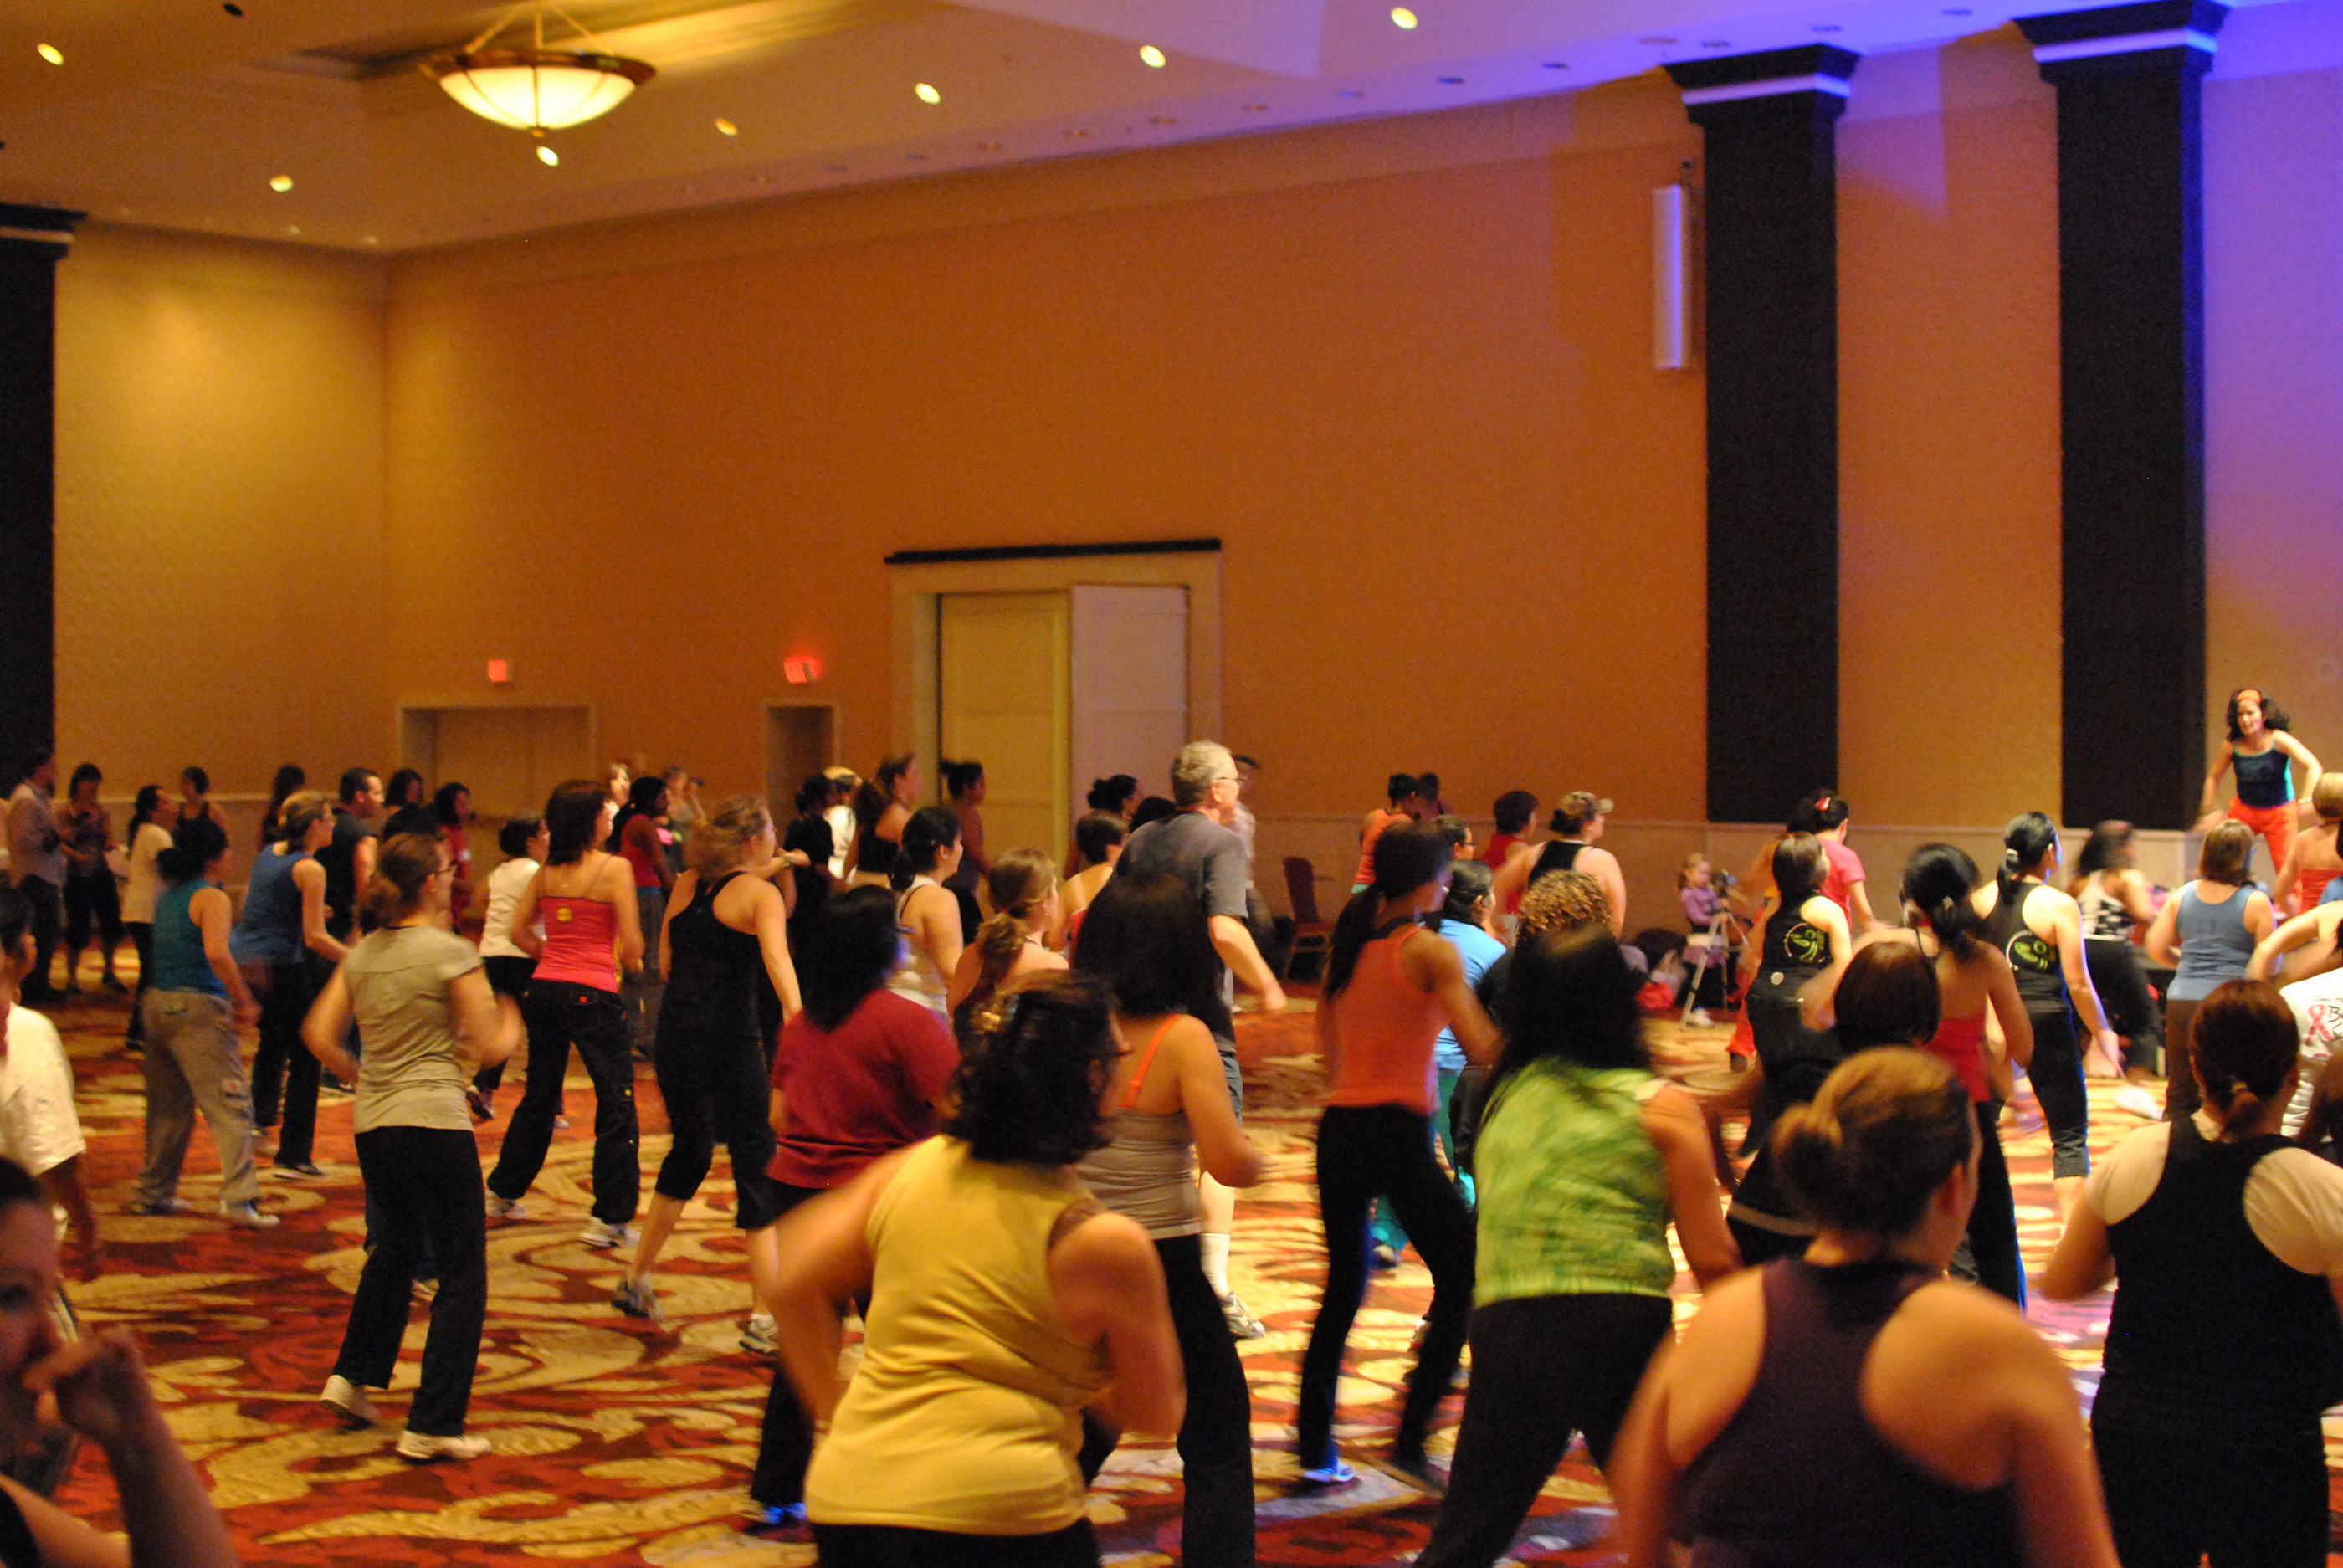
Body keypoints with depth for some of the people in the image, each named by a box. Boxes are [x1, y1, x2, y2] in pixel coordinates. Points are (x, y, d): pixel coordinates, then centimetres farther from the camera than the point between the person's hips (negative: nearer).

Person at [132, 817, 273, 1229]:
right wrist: (245, 1001, -17)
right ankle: (239, 1198, -16)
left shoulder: (167, 895, 15)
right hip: (198, 1008, -8)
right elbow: (217, 954, -26)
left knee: (169, 1105, 19)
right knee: (230, 1104, -8)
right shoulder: (211, 898, -10)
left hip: (159, 1005, 8)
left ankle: (154, 1192, 26)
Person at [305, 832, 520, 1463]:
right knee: (462, 1272, 2)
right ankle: (433, 1424, 0)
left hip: (372, 1123, 7)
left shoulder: (361, 954, 7)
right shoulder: (451, 952, -10)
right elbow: (487, 1048, -8)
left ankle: (353, 1376, 26)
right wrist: (510, 1026, 12)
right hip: (434, 1120, -7)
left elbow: (319, 1034, 7)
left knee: (395, 1248, 28)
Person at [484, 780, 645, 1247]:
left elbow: (518, 930, 10)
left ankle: (503, 1193, 34)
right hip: (591, 994, -6)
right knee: (616, 1103, 1)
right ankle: (610, 1218, -1)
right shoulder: (614, 869, -10)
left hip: (544, 986, 7)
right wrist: (625, 962, 9)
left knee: (539, 1094, 22)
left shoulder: (547, 871, 7)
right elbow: (632, 943, -12)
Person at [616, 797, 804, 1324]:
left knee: (689, 1152, 25)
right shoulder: (759, 893, -4)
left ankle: (636, 1281, 33)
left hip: (674, 1037, 6)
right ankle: (769, 1315, -8)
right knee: (757, 1164, -2)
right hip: (731, 1039, -6)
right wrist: (794, 1011, -39)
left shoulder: (687, 885, 13)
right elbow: (775, 954, -24)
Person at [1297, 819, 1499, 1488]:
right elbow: (1484, 1050, -17)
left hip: (1339, 1127, 7)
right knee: (1463, 1281, 6)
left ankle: (1315, 1449, 16)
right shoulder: (1432, 952, -9)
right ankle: (1411, 1441, 0)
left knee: (1343, 1287, 17)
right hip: (1399, 1132, -7)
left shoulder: (1345, 943, 10)